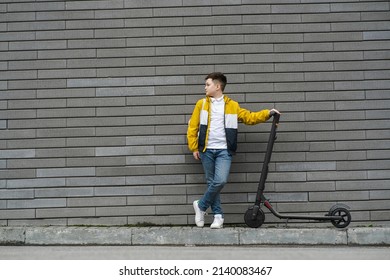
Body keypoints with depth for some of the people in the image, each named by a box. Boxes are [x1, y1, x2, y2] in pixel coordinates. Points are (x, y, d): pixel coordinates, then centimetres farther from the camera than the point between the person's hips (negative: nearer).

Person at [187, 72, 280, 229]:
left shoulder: (232, 106, 7)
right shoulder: (201, 104, 6)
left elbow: (249, 117, 10)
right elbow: (192, 127, 6)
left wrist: (268, 113, -2)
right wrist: (194, 148, 2)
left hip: (224, 151, -1)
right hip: (206, 150, 1)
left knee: (220, 181, -16)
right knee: (211, 182, 4)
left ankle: (201, 206, 5)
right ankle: (218, 215, 15)